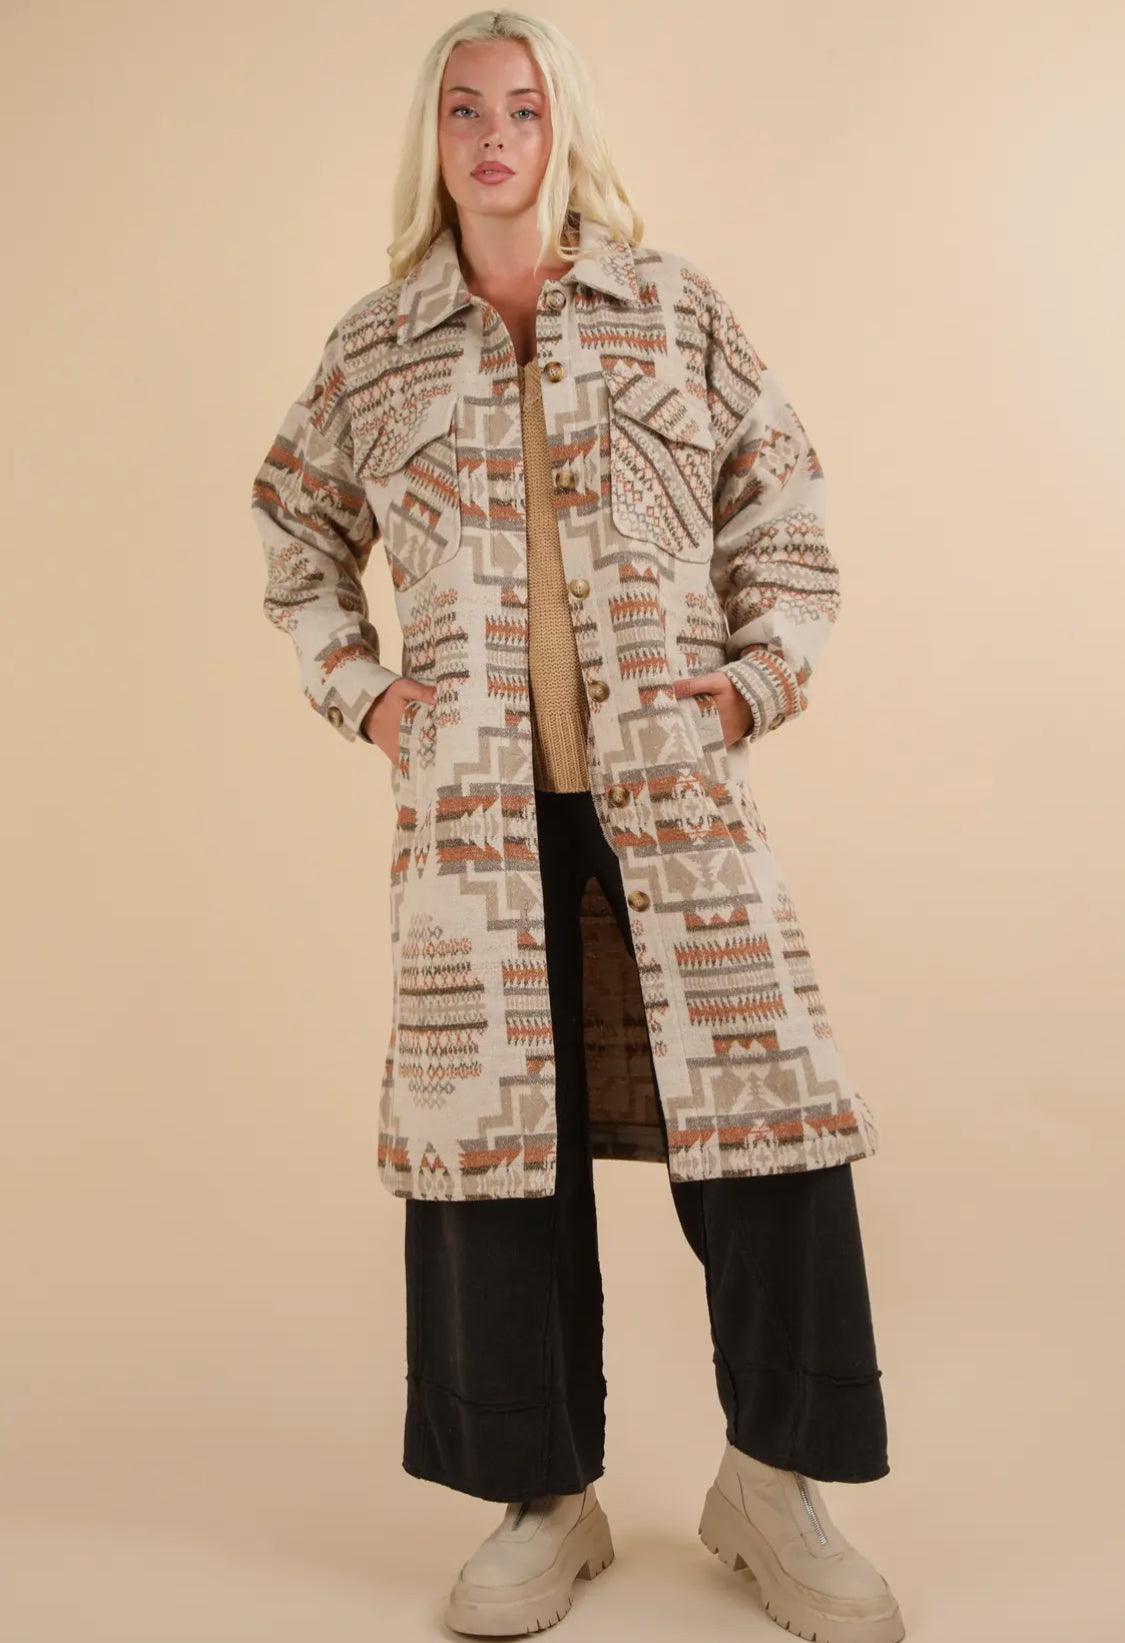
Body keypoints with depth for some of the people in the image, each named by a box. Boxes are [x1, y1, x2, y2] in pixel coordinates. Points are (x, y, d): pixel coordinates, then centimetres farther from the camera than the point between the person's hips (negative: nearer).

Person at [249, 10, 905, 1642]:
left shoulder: (677, 310, 9)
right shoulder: (373, 351, 11)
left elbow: (785, 524, 11)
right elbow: (298, 548, 21)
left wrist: (759, 678, -3)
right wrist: (358, 691, 7)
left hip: (675, 784, 0)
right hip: (473, 802, 1)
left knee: (761, 1097, -3)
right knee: (493, 1120, 3)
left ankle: (771, 1479, 19)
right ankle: (547, 1501, 22)